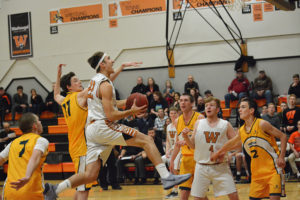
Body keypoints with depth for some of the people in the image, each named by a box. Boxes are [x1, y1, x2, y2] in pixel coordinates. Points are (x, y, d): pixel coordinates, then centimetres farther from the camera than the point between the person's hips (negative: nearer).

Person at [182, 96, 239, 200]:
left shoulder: (225, 124, 0)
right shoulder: (198, 123, 5)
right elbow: (193, 145, 8)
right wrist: (186, 136, -10)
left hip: (221, 167, -1)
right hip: (202, 167, 2)